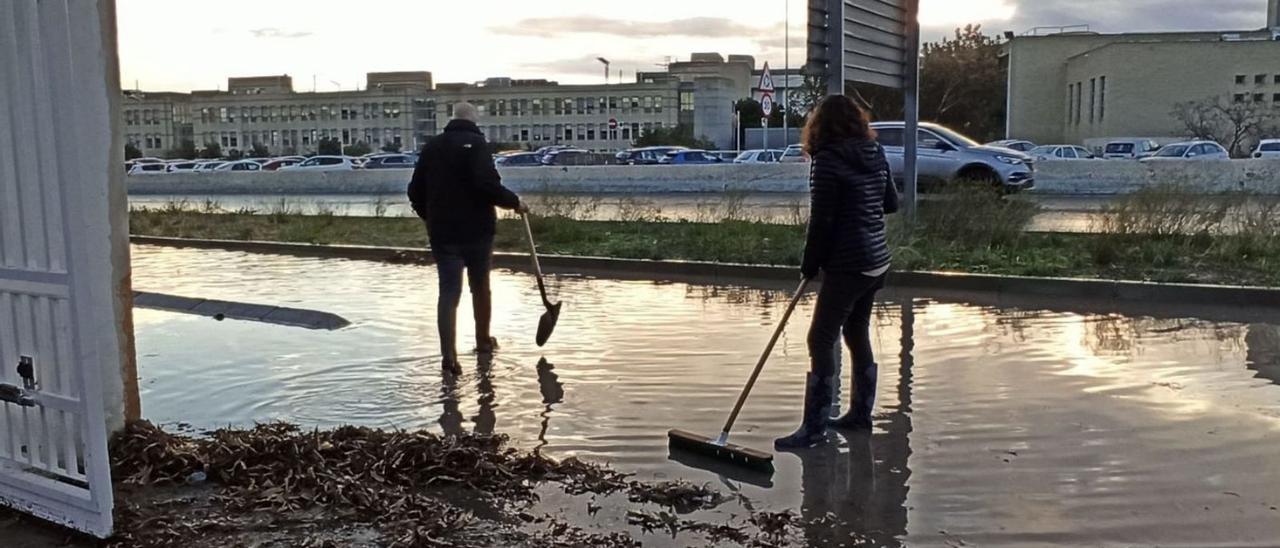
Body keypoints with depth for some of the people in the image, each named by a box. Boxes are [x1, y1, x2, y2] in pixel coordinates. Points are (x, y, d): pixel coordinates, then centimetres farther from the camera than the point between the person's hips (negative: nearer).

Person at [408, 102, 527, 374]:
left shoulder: (432, 146, 8)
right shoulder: (475, 143, -10)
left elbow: (415, 191, 11)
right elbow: (488, 185, -24)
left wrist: (430, 217, 27)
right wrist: (514, 202, -8)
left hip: (442, 232, 3)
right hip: (476, 230, -3)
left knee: (448, 291, 0)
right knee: (480, 286, 16)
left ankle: (449, 354, -12)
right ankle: (483, 340, 31)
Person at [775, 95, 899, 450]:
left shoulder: (828, 161, -13)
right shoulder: (876, 155, 9)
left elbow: (821, 221, -14)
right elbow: (892, 204, 18)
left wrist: (809, 265, -4)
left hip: (847, 265, -8)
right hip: (876, 261, 9)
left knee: (822, 339, -6)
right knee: (858, 333, 18)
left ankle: (814, 428, -5)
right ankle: (861, 413, 28)